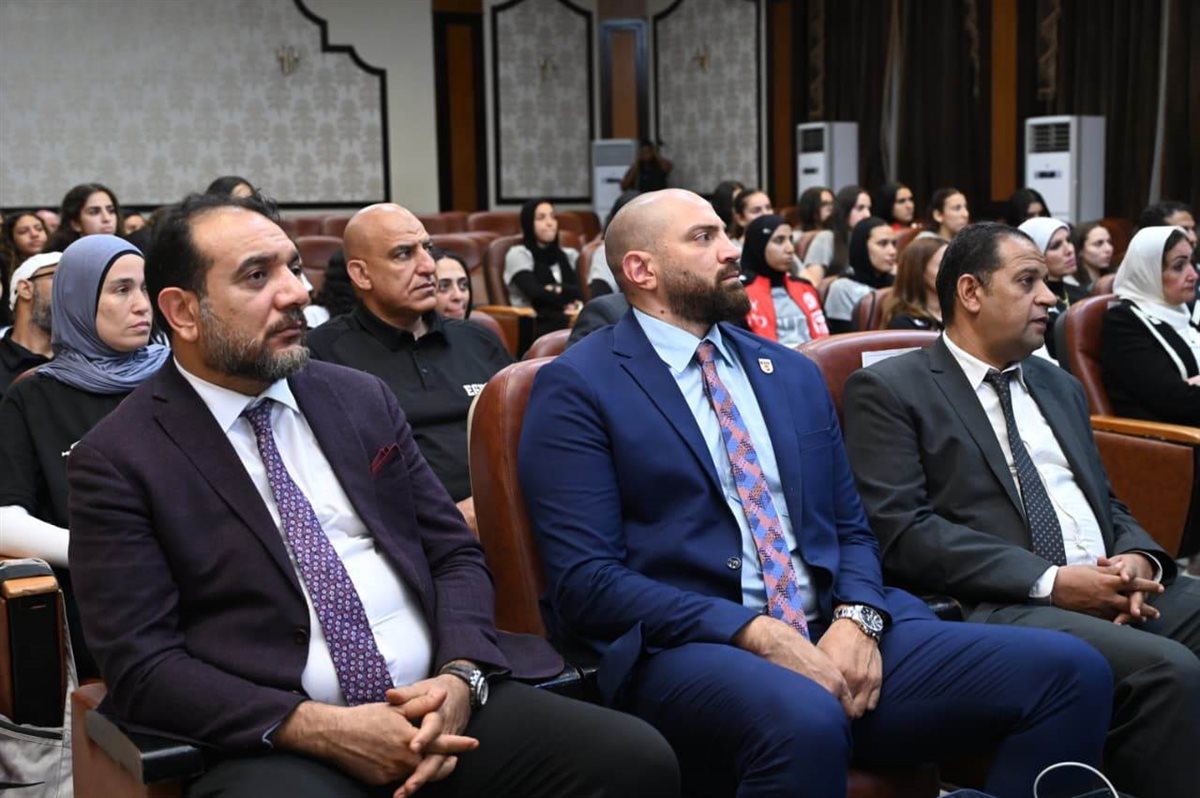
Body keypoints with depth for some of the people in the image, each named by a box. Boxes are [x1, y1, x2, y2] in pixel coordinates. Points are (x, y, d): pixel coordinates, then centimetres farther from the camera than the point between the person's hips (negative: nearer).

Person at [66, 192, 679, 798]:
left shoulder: (363, 399, 13)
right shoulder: (119, 460, -1)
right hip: (277, 740, -3)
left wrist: (459, 677, -7)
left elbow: (456, 554, 13)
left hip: (436, 703, 4)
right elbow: (141, 666, -6)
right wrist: (322, 729, -16)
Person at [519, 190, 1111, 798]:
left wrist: (857, 619, -4)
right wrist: (755, 632, -18)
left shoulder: (793, 373, 18)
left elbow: (850, 530, 19)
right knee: (803, 722, -40)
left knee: (1068, 671, -13)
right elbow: (585, 580, -9)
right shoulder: (578, 386, -1)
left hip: (833, 633, 6)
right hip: (687, 647, -5)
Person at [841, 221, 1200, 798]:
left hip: (1116, 591, 7)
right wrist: (1049, 582, -16)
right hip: (998, 606, -7)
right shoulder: (888, 390, 1)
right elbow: (899, 531, -11)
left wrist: (1139, 558, -2)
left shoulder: (1060, 387, 25)